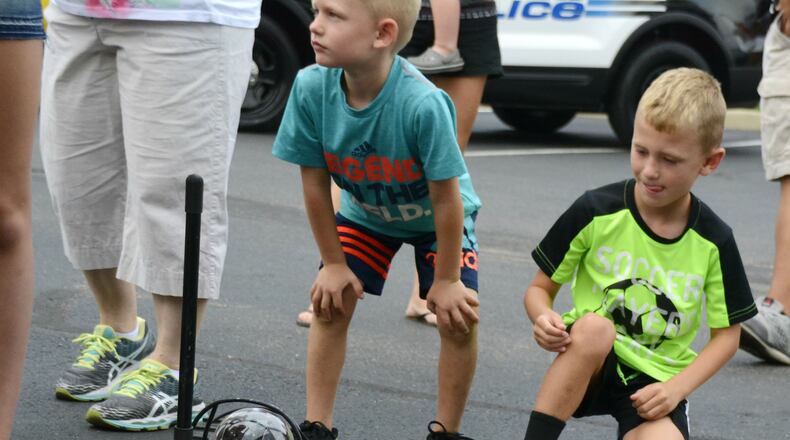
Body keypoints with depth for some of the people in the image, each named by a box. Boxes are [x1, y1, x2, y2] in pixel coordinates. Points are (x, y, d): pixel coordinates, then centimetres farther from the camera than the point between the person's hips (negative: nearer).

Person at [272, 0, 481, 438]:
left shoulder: (423, 103, -41)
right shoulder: (311, 88, -30)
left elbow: (446, 197, -28)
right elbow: (315, 182, -15)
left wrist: (446, 281, -18)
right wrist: (334, 263, -8)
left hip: (434, 218, -3)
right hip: (365, 212, 3)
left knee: (459, 317, -12)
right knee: (329, 301, -7)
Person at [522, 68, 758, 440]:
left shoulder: (713, 242, -5)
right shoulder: (595, 211, -8)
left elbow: (727, 334, 3)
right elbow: (540, 288, 0)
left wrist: (676, 388, -12)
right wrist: (544, 319, -23)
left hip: (655, 381, 1)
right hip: (587, 366, -1)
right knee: (594, 326, -36)